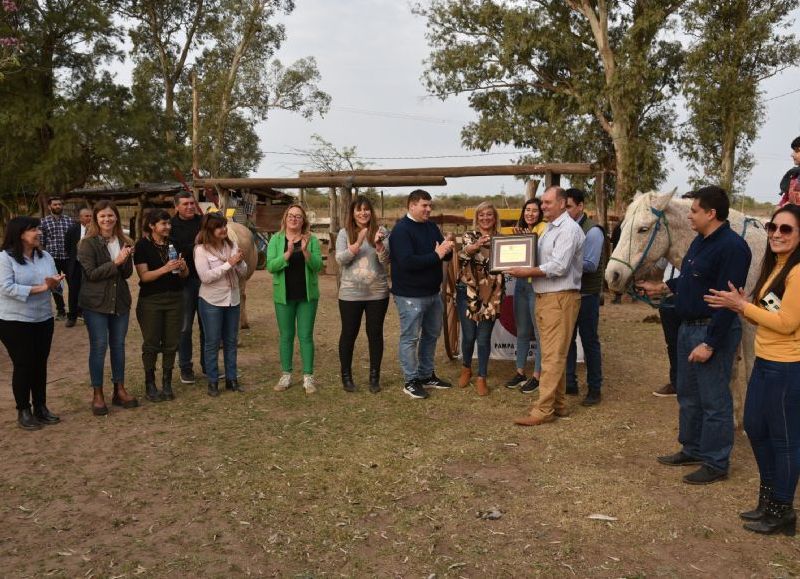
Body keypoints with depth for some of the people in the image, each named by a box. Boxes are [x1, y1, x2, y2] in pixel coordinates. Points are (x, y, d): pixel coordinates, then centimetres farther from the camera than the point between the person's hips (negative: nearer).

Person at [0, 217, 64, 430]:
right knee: (22, 365, 1)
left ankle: (41, 407, 23)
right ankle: (23, 411, 14)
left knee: (41, 364, 11)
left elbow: (55, 285, 9)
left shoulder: (45, 256, 7)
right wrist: (39, 288, -23)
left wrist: (54, 284, -16)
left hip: (44, 319, 5)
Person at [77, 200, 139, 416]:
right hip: (95, 302, -4)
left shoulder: (123, 242, 7)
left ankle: (119, 390, 21)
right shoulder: (88, 243, -7)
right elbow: (91, 273, -14)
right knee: (99, 346, 0)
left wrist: (126, 259, -14)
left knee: (118, 345, 10)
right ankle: (97, 394, 10)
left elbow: (128, 273, 5)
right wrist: (115, 263, -20)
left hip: (120, 301, 5)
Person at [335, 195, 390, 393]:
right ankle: (346, 375, 23)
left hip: (377, 293, 1)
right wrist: (358, 242, -23)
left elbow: (385, 260, -7)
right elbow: (340, 259, -11)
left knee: (375, 333, 8)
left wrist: (378, 244, -26)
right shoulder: (344, 233, 0)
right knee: (349, 333, 8)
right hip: (350, 293, 0)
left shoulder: (381, 231, 0)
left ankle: (374, 376, 20)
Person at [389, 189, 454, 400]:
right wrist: (436, 255, -22)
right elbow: (407, 262, -26)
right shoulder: (401, 230, -15)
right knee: (410, 338, 1)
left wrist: (446, 250, -13)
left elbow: (446, 255, 11)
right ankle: (411, 381, 12)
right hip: (410, 295, -8)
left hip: (433, 292, 8)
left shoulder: (431, 227, 9)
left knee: (431, 335, 16)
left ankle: (427, 375, 30)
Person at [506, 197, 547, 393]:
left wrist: (528, 239, -22)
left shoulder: (544, 229, -9)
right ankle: (520, 372, 26)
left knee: (539, 333, 1)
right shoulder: (521, 230, 15)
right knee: (521, 332, 15)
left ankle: (537, 375, 11)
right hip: (520, 283, 8)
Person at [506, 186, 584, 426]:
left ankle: (543, 410, -5)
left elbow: (558, 267, -20)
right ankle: (558, 403, 22)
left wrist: (527, 272, -16)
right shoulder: (550, 228, 18)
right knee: (553, 354, 13)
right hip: (544, 297, 10)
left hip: (560, 298, -10)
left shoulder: (568, 229, -12)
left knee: (553, 356, -7)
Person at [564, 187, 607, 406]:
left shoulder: (592, 231, -12)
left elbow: (590, 265, -20)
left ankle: (595, 389, 13)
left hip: (587, 294, -6)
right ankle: (569, 384, 24)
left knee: (589, 341, 2)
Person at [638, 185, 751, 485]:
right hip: (688, 327, 10)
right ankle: (692, 449, 34)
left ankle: (716, 463, 15)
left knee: (713, 400, 2)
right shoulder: (701, 241, 9)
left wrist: (710, 344, -25)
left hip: (713, 331, -10)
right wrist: (664, 287, 19)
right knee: (688, 394, 19)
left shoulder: (732, 246, -21)